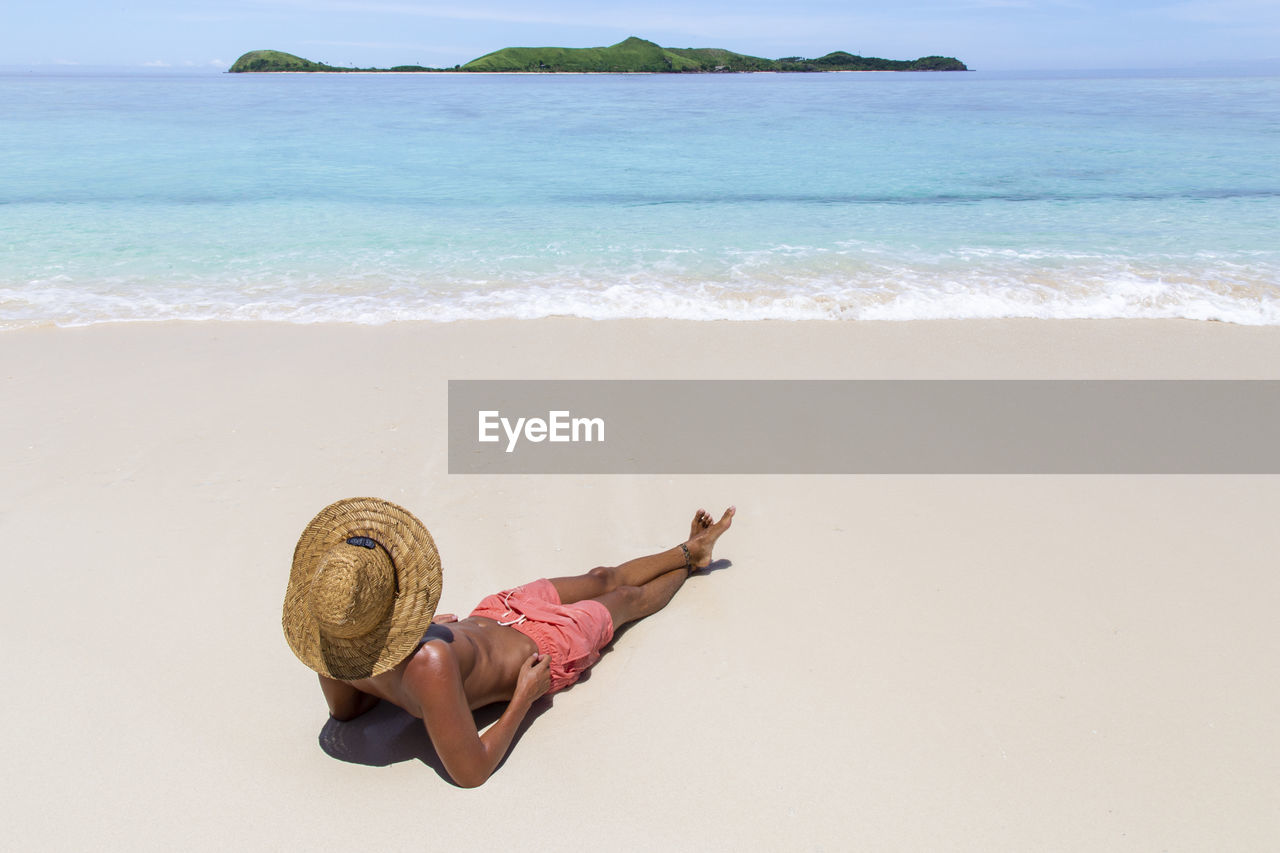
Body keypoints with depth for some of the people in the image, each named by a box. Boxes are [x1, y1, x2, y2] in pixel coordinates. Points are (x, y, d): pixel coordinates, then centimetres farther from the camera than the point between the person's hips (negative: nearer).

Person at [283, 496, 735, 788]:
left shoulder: (328, 644, -29)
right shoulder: (428, 664, -50)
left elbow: (344, 709, -6)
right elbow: (470, 772, -39)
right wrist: (523, 699, -27)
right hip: (541, 650, -5)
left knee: (601, 577, 28)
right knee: (625, 597, 25)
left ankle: (690, 550, 56)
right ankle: (687, 563, 59)